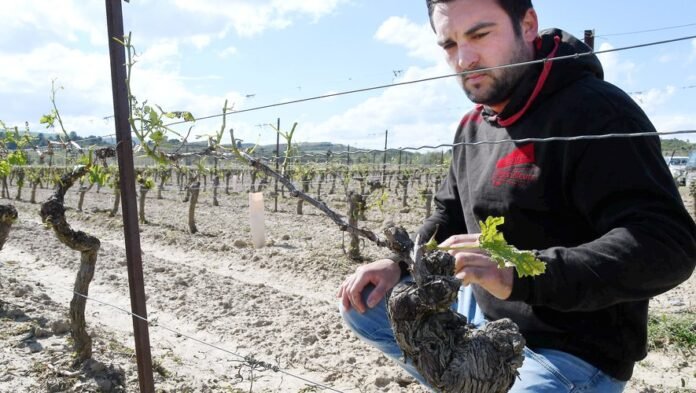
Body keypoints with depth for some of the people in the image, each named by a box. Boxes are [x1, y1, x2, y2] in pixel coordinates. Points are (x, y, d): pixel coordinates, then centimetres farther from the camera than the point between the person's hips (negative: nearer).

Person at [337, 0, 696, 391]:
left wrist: (520, 275, -39)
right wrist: (399, 264, -1)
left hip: (568, 355, -7)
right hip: (483, 317, 8)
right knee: (364, 302, 6)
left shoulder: (596, 112, -19)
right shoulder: (473, 125, 6)